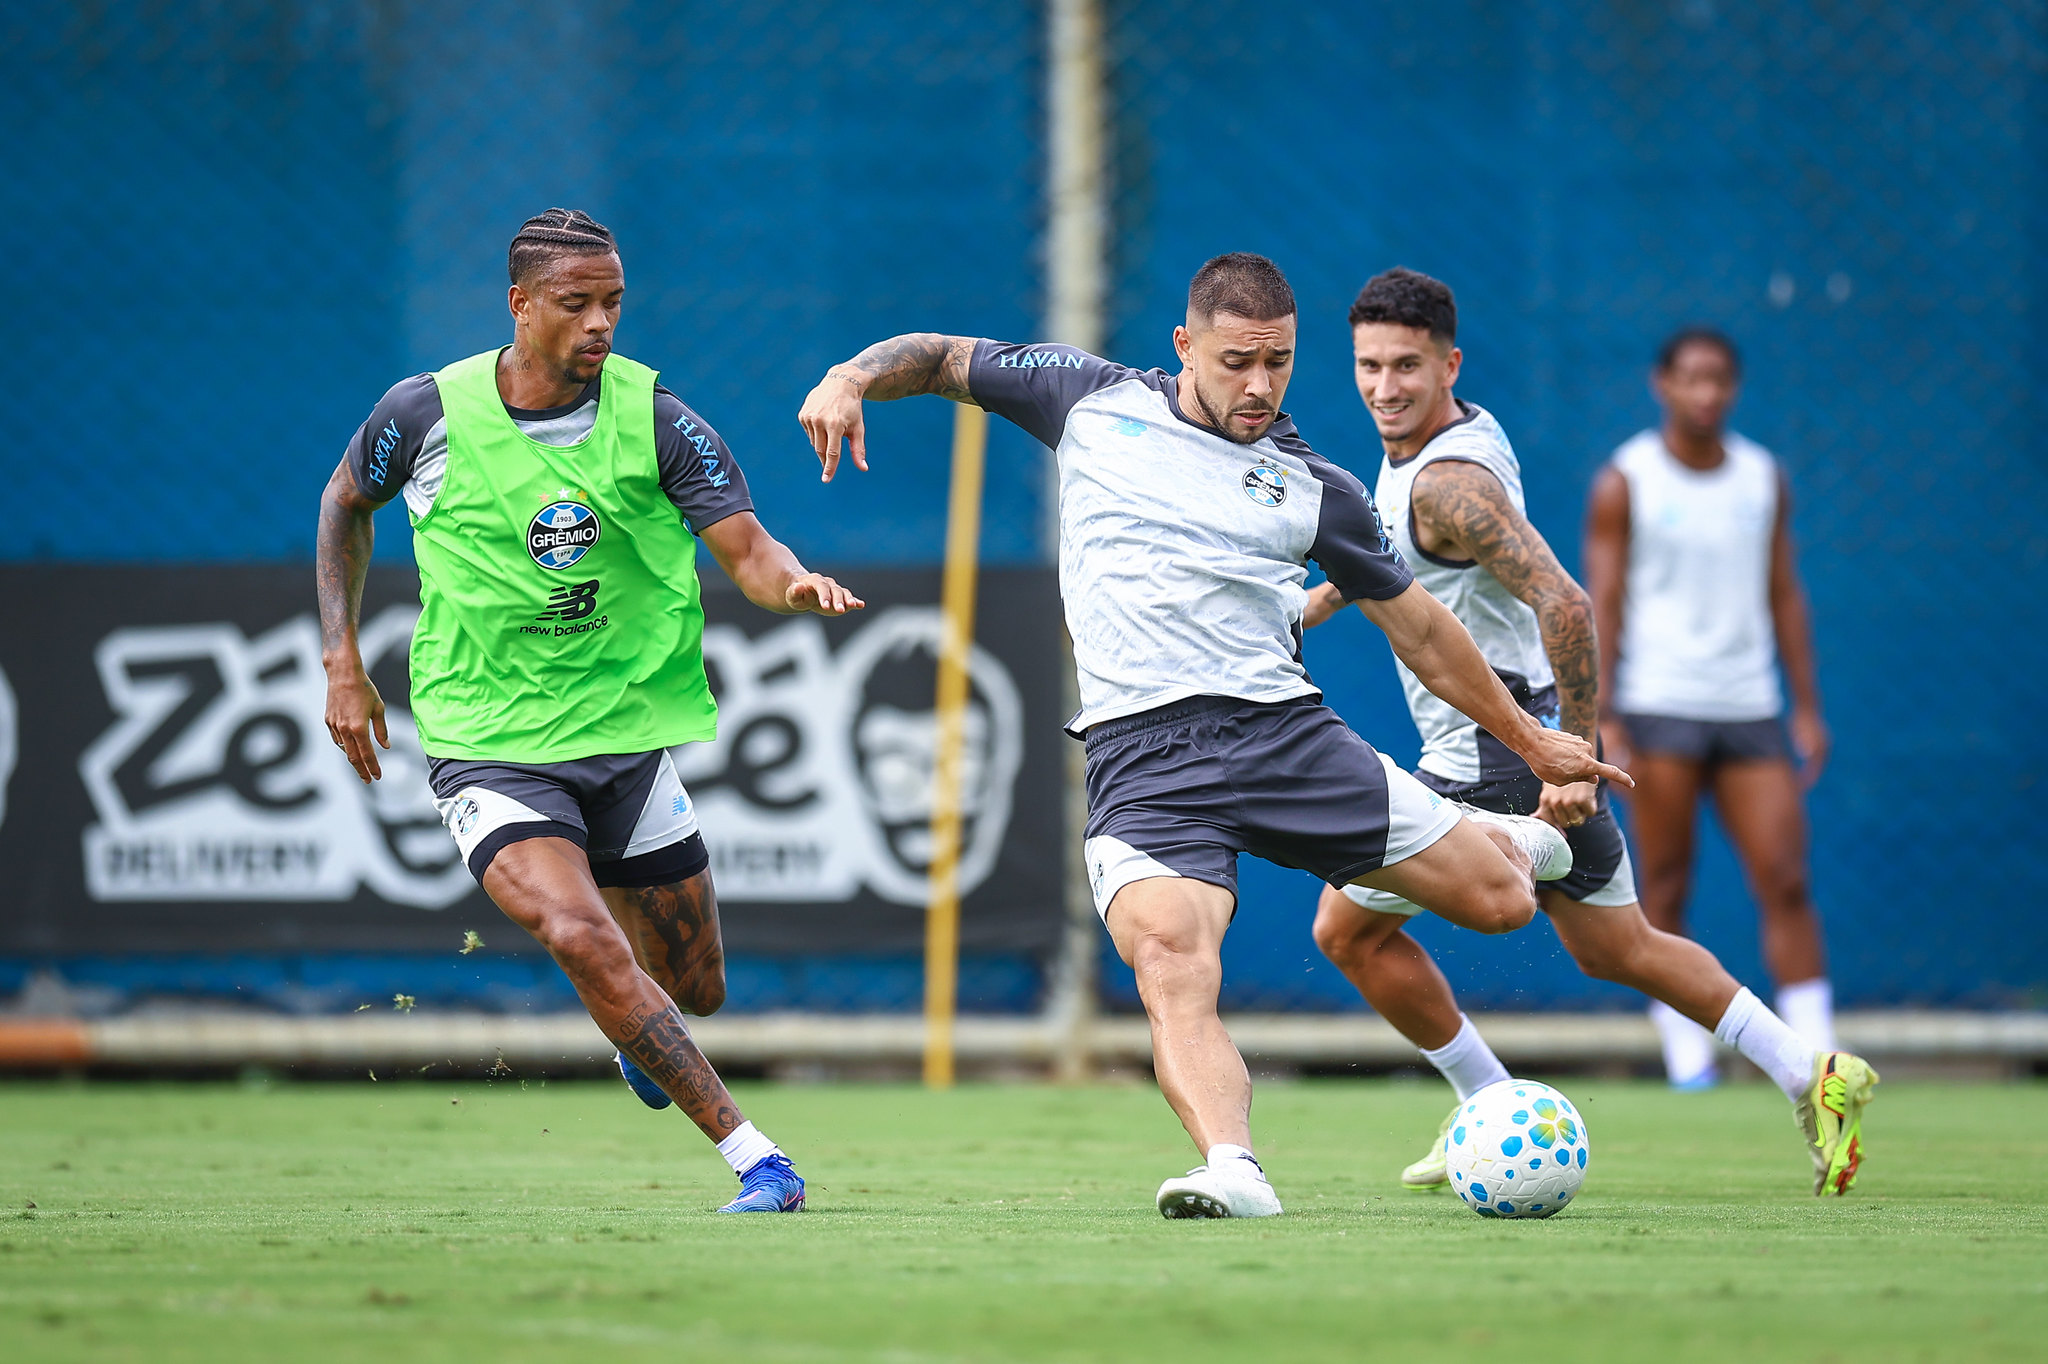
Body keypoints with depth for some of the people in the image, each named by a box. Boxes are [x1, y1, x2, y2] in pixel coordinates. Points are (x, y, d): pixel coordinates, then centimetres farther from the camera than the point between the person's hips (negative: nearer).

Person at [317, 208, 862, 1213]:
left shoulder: (654, 421, -8)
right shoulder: (428, 413, -9)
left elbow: (746, 550, -13)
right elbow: (346, 502, 11)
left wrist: (794, 584, -36)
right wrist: (342, 662, 6)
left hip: (626, 730, 3)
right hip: (484, 743, -2)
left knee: (694, 988, 11)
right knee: (580, 938, -26)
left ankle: (641, 1046, 51)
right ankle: (754, 1158, -20)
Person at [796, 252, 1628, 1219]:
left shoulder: (1314, 489, 11)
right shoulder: (1097, 403, 10)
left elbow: (1418, 627, 21)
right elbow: (945, 360, 21)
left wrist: (1528, 739, 24)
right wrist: (852, 377, 0)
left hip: (1282, 731, 2)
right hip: (1141, 751, -1)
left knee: (1497, 896, 2)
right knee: (1171, 963, -30)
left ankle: (1506, 839, 39)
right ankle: (1232, 1169, -44)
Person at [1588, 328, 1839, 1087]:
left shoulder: (1764, 478, 11)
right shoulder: (1625, 482, 0)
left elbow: (1785, 595, 15)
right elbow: (1602, 603, -2)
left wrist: (1808, 708, 10)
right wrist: (1600, 717, -10)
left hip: (1750, 709, 3)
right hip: (1659, 708, -3)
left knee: (1785, 881, -6)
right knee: (1666, 888, -3)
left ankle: (1816, 1057, -5)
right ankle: (1687, 1059, 4)